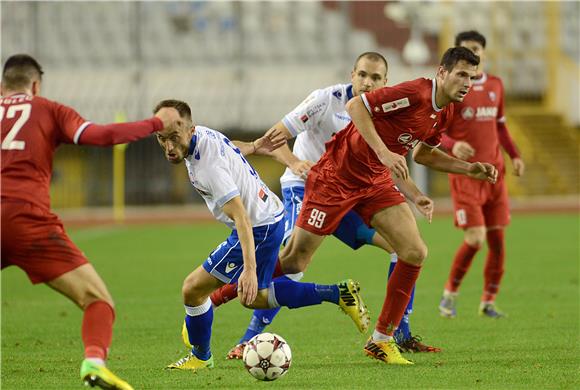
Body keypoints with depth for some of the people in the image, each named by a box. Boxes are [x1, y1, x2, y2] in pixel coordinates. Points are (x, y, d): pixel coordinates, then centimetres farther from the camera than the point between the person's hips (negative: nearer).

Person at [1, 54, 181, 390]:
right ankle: (94, 361, -28)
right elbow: (99, 136, -1)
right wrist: (156, 123, 8)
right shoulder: (48, 110, 14)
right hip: (30, 220, -3)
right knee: (98, 299, 0)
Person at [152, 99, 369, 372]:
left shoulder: (209, 164, -31)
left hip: (258, 228, -10)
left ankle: (200, 357, 19)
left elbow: (241, 217, -36)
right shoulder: (202, 133, -5)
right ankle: (338, 294, 19)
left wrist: (250, 268, -41)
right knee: (252, 296, 23)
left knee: (193, 289, -3)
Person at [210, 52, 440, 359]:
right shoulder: (327, 100, -16)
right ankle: (249, 340, -22)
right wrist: (294, 162, -37)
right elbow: (275, 137, -16)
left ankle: (401, 336, 6)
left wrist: (415, 197, -6)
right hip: (304, 187, -6)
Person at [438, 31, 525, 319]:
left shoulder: (495, 85, 11)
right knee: (475, 239, -13)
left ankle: (488, 302, 15)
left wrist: (514, 155, 10)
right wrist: (453, 145, -27)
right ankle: (450, 293, 8)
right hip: (465, 174, -5)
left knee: (497, 240, 2)